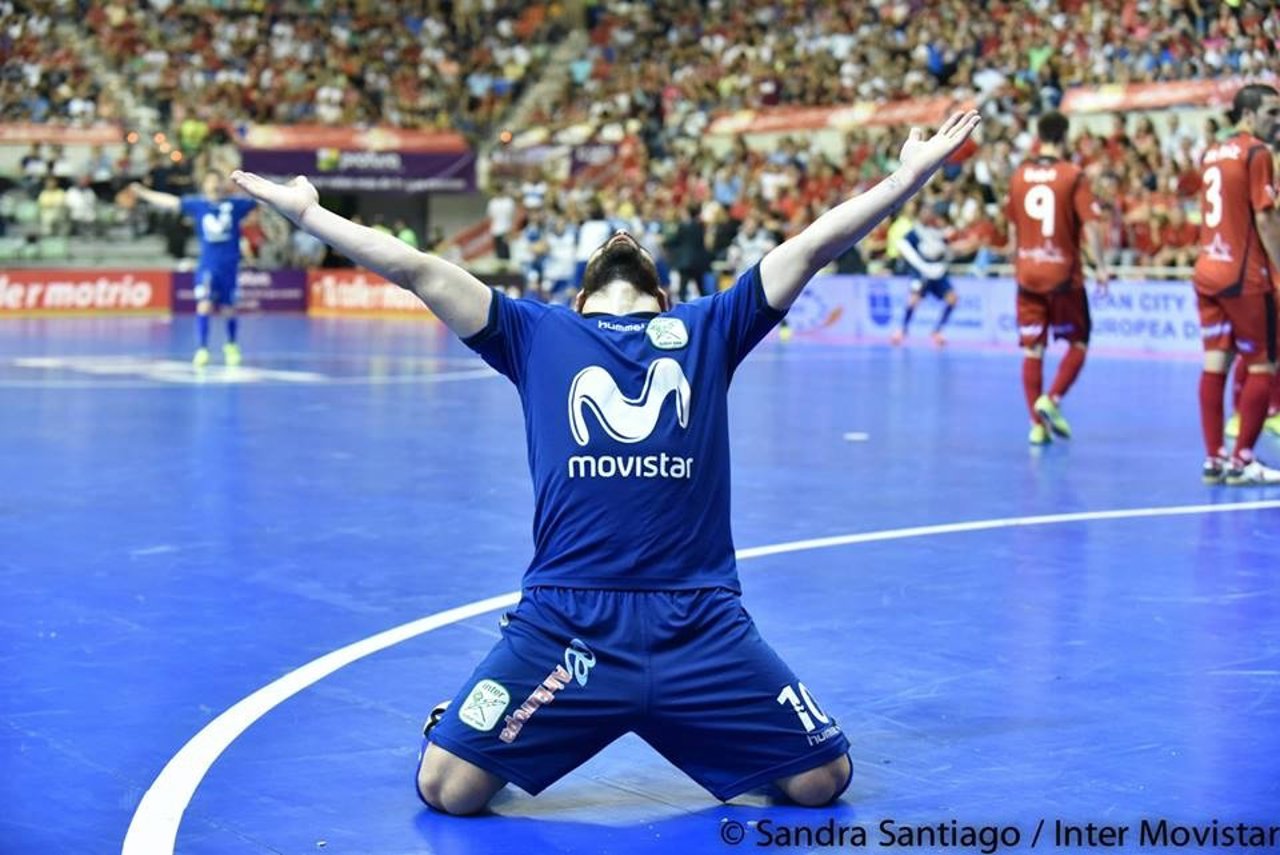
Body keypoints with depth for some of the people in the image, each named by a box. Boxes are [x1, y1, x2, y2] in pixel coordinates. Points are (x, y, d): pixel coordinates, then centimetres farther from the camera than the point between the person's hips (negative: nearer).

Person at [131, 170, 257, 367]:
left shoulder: (235, 204, -1)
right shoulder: (197, 205, 1)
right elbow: (170, 201, 3)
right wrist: (143, 193, 0)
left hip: (229, 266, 0)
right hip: (207, 266, 0)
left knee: (228, 309, 8)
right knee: (204, 305, -13)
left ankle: (232, 346, 32)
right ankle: (202, 349, -7)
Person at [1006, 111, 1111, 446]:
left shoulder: (1019, 175, 4)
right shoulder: (1073, 176, -7)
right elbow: (1089, 224, -12)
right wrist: (1100, 266, -7)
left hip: (1027, 273, 3)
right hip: (1063, 273, -3)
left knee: (1032, 350, 6)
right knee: (1078, 344, 12)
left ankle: (1037, 424, 4)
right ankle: (1051, 400, -7)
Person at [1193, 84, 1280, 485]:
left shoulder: (1211, 152, 13)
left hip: (1208, 271, 7)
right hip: (1245, 276, -7)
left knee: (1215, 363, 6)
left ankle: (1214, 459, 6)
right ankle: (1241, 460, 1)